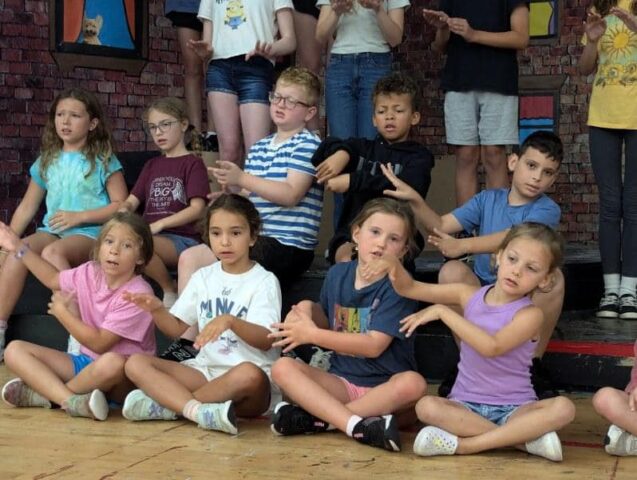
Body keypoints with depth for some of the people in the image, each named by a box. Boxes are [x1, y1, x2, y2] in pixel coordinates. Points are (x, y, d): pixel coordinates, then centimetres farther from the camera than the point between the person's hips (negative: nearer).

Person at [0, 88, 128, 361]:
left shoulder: (103, 161, 5)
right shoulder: (46, 162, 18)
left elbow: (121, 205, -3)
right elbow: (27, 207, 17)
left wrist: (78, 217, -11)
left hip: (90, 232, -4)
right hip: (51, 230, 4)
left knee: (52, 252, -36)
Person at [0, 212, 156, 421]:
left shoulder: (138, 294, -20)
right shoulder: (90, 273, 1)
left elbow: (99, 343, -20)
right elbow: (53, 278, 24)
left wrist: (62, 312, -11)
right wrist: (19, 248, 20)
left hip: (123, 378, -7)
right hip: (86, 362, 7)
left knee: (113, 362, -43)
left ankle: (44, 393, -18)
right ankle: (72, 400, -31)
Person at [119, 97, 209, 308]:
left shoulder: (193, 163, 5)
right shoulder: (151, 166, 25)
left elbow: (197, 209, -7)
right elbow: (130, 202, 17)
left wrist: (159, 224, -15)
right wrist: (123, 214, -7)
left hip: (182, 239, -5)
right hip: (151, 235, 5)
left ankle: (171, 290, -12)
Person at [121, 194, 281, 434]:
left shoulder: (264, 281, -3)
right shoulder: (203, 277, 12)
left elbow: (266, 340, -15)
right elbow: (176, 328, 12)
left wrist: (231, 321, -32)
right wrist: (157, 310, -9)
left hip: (248, 381, -5)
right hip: (205, 369, 5)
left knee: (249, 374, -41)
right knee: (136, 363, -13)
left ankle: (164, 404, -24)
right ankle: (200, 411, -35)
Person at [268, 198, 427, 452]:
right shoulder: (337, 274, 6)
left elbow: (374, 345, -17)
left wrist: (312, 334, -14)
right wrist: (309, 311, -2)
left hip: (385, 387, -4)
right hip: (341, 381, 4)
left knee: (413, 383, -35)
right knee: (283, 367, -18)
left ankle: (316, 418, -27)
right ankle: (358, 425, -34)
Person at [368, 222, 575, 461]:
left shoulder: (530, 314, -10)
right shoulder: (470, 295, 2)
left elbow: (492, 347, -27)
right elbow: (409, 289, 7)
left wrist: (442, 311, -24)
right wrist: (394, 265, -15)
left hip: (514, 410, -2)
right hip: (466, 406, 3)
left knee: (563, 408, -30)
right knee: (426, 406, -29)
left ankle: (464, 445, -29)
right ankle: (525, 437, -23)